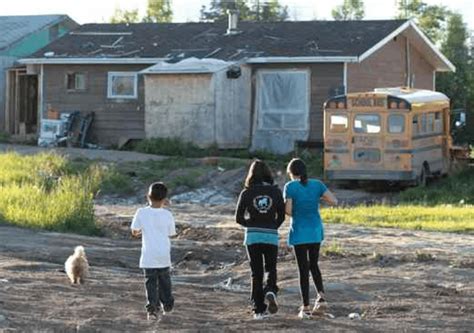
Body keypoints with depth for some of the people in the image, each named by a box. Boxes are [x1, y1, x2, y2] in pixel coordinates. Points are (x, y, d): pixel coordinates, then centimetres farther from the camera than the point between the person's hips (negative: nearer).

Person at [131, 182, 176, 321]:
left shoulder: (141, 213, -8)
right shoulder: (167, 215, -6)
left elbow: (134, 232, -1)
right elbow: (171, 234, 5)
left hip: (148, 256, -1)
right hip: (164, 256, 1)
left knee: (151, 283, 3)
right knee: (164, 281, 19)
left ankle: (152, 309, -8)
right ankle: (167, 305, 31)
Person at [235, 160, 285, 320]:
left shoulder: (247, 193, -3)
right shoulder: (276, 192, -1)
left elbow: (239, 218, 0)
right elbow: (281, 216, 2)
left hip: (252, 236, 0)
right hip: (271, 236, 0)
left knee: (256, 272, 8)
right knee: (271, 269, 14)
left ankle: (259, 309, 5)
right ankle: (270, 291, -17)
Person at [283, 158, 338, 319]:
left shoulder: (290, 187, -10)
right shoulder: (317, 184, 1)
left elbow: (288, 211, -14)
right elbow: (334, 201, -2)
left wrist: (285, 207, 8)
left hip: (299, 233, -4)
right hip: (316, 231, 4)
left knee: (303, 269, 3)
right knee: (313, 265, 20)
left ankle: (306, 308, 3)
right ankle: (321, 297, 3)